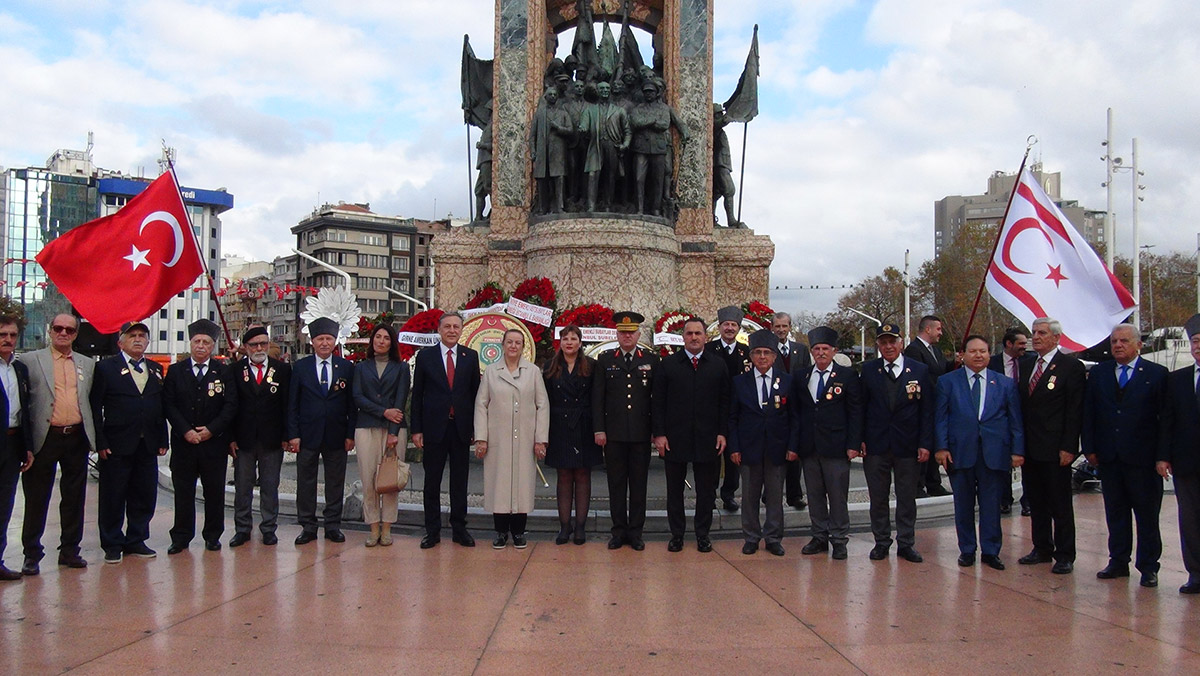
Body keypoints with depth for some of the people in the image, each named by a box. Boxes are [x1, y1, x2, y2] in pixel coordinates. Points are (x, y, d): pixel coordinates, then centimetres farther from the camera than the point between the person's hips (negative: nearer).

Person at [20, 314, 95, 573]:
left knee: (74, 497, 10)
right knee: (37, 498, 5)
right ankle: (32, 554, 15)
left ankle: (69, 550, 21)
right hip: (45, 438, -3)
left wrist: (94, 437, 5)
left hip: (77, 438, 3)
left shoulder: (87, 364, 12)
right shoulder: (31, 361, 0)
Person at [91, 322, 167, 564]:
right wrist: (100, 442, -11)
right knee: (113, 498, 4)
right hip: (117, 446, -4)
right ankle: (112, 545, 16)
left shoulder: (156, 369, 12)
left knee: (144, 497, 9)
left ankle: (136, 541, 22)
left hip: (148, 445, 4)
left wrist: (162, 440, 7)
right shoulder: (106, 368, -1)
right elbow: (95, 408, -5)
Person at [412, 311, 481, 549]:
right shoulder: (425, 356, 3)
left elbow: (475, 393, 7)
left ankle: (459, 528, 17)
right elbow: (417, 394, 2)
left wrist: (476, 426, 1)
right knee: (432, 481, 6)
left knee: (460, 480, 7)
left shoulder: (470, 356, 6)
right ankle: (432, 530, 14)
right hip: (434, 427, -1)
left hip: (461, 427, 1)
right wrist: (416, 429, -3)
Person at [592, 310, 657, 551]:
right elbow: (597, 397, 4)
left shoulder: (651, 360, 7)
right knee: (616, 484, 5)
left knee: (639, 484, 5)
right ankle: (619, 531, 14)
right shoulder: (605, 360, 7)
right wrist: (599, 429, -3)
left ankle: (635, 531, 14)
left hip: (641, 433, 0)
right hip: (614, 433, 0)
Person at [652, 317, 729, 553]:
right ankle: (676, 534, 18)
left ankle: (703, 534, 19)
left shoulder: (718, 365, 6)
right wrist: (659, 433, -6)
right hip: (674, 438, 0)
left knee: (706, 490, 7)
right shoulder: (667, 365, 2)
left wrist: (723, 432, -2)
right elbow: (657, 402, 1)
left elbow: (725, 402, 6)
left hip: (708, 439, 1)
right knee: (674, 489, 8)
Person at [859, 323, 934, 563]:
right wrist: (860, 440, -4)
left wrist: (925, 443, -5)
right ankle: (881, 542, 20)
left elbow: (927, 410, 1)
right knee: (878, 498, 8)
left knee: (907, 498, 8)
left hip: (908, 446, 0)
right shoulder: (868, 370, 3)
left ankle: (906, 543, 19)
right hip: (875, 445, 0)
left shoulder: (920, 370, 1)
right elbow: (861, 408, 4)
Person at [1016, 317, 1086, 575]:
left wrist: (1068, 447, -15)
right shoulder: (1027, 367, 14)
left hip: (1055, 449, -6)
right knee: (1036, 502, 13)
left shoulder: (1071, 367, -6)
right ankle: (1042, 549, 23)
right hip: (1030, 448, 7)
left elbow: (1075, 410, -10)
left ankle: (1065, 555, 9)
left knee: (1060, 504, 1)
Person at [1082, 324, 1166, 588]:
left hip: (1143, 457, -3)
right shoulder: (1098, 373, 8)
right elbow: (1088, 414, 8)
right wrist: (1089, 448, 2)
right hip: (1109, 457, 3)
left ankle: (1148, 566, 14)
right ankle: (1118, 561, 20)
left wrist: (1163, 455, -9)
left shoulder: (1157, 374, -1)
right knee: (1115, 512, 10)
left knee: (1147, 514, 5)